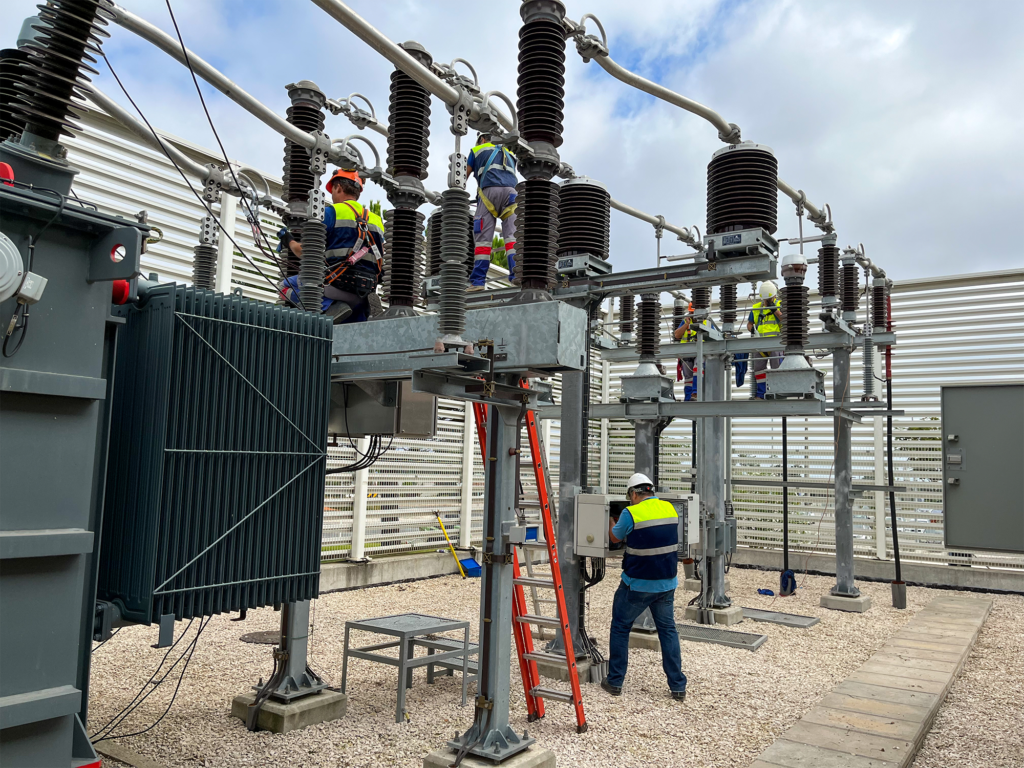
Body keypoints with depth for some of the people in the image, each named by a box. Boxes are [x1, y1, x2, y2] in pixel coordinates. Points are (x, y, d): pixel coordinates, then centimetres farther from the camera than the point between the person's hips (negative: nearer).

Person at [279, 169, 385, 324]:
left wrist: (290, 242, 19)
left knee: (286, 286, 8)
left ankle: (330, 307, -14)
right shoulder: (376, 219, 20)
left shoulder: (331, 211, 2)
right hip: (366, 292, 6)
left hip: (341, 281, -6)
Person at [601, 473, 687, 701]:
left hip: (638, 584, -5)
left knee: (620, 627, 11)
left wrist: (611, 521, 23)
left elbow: (614, 538, 1)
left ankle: (615, 682, 17)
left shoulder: (631, 513, -15)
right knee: (668, 630, 14)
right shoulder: (670, 508, 3)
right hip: (667, 582, 5)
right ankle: (678, 687, 14)